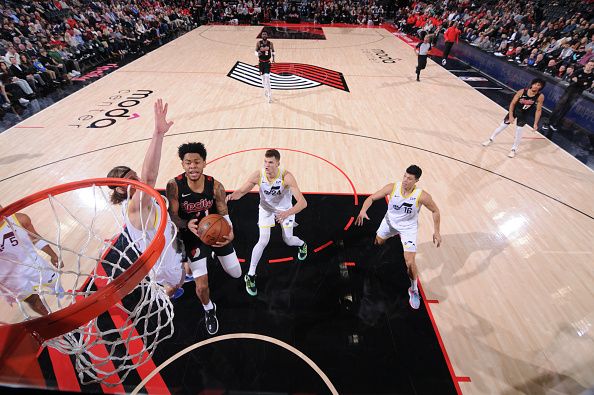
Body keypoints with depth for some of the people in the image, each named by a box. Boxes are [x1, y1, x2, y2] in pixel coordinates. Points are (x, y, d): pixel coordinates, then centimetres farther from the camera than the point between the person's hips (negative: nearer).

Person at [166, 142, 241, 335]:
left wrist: (230, 233, -35)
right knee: (202, 286, -5)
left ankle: (215, 253, 49)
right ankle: (209, 309, 34)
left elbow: (224, 214, -14)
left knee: (236, 274, 15)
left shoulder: (215, 186, -19)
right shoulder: (174, 186, -22)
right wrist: (187, 225, -39)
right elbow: (173, 216, -16)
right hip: (193, 236, -1)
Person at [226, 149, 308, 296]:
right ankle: (250, 276, 10)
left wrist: (287, 213, -57)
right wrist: (232, 195, -41)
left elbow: (303, 202, -40)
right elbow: (241, 191, -17)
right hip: (266, 209, 1)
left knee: (288, 241, 8)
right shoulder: (258, 175, -28)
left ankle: (302, 244, 48)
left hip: (285, 209, 0)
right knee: (263, 241, -8)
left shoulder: (286, 176, -35)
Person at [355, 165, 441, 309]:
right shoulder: (392, 187, -25)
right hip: (390, 221, 3)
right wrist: (363, 210, -36)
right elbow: (372, 198, -17)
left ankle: (414, 290, 19)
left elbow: (435, 211, -9)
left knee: (410, 263, -10)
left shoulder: (422, 196, -28)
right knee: (377, 243, 25)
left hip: (408, 228, -3)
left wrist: (436, 231, -11)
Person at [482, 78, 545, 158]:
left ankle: (514, 149, 6)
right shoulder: (522, 92, -25)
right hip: (515, 110, 0)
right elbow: (512, 103, -15)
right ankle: (490, 139, 27)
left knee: (519, 129, -10)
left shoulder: (540, 96, -21)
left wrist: (535, 124, -15)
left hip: (525, 114, 0)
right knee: (503, 125, 3)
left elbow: (538, 110, -13)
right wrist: (510, 116, -20)